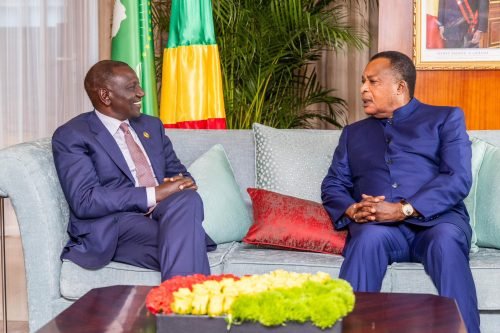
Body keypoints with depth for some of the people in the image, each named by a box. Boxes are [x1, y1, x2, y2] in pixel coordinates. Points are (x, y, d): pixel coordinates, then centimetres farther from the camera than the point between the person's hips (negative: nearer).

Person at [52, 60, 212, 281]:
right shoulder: (72, 136, 0)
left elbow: (177, 172, 25)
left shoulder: (151, 125, 23)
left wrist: (181, 184, -3)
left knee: (187, 199, -31)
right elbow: (84, 201, -11)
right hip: (113, 228, -6)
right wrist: (154, 194, -17)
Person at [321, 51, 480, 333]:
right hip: (377, 225, 2)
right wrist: (352, 210, -8)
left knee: (446, 241, -37)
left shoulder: (446, 118, 15)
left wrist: (404, 210, -15)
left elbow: (458, 179, -1)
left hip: (436, 219, -1)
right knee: (369, 238, -35)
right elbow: (333, 185, 17)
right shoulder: (354, 132, 28)